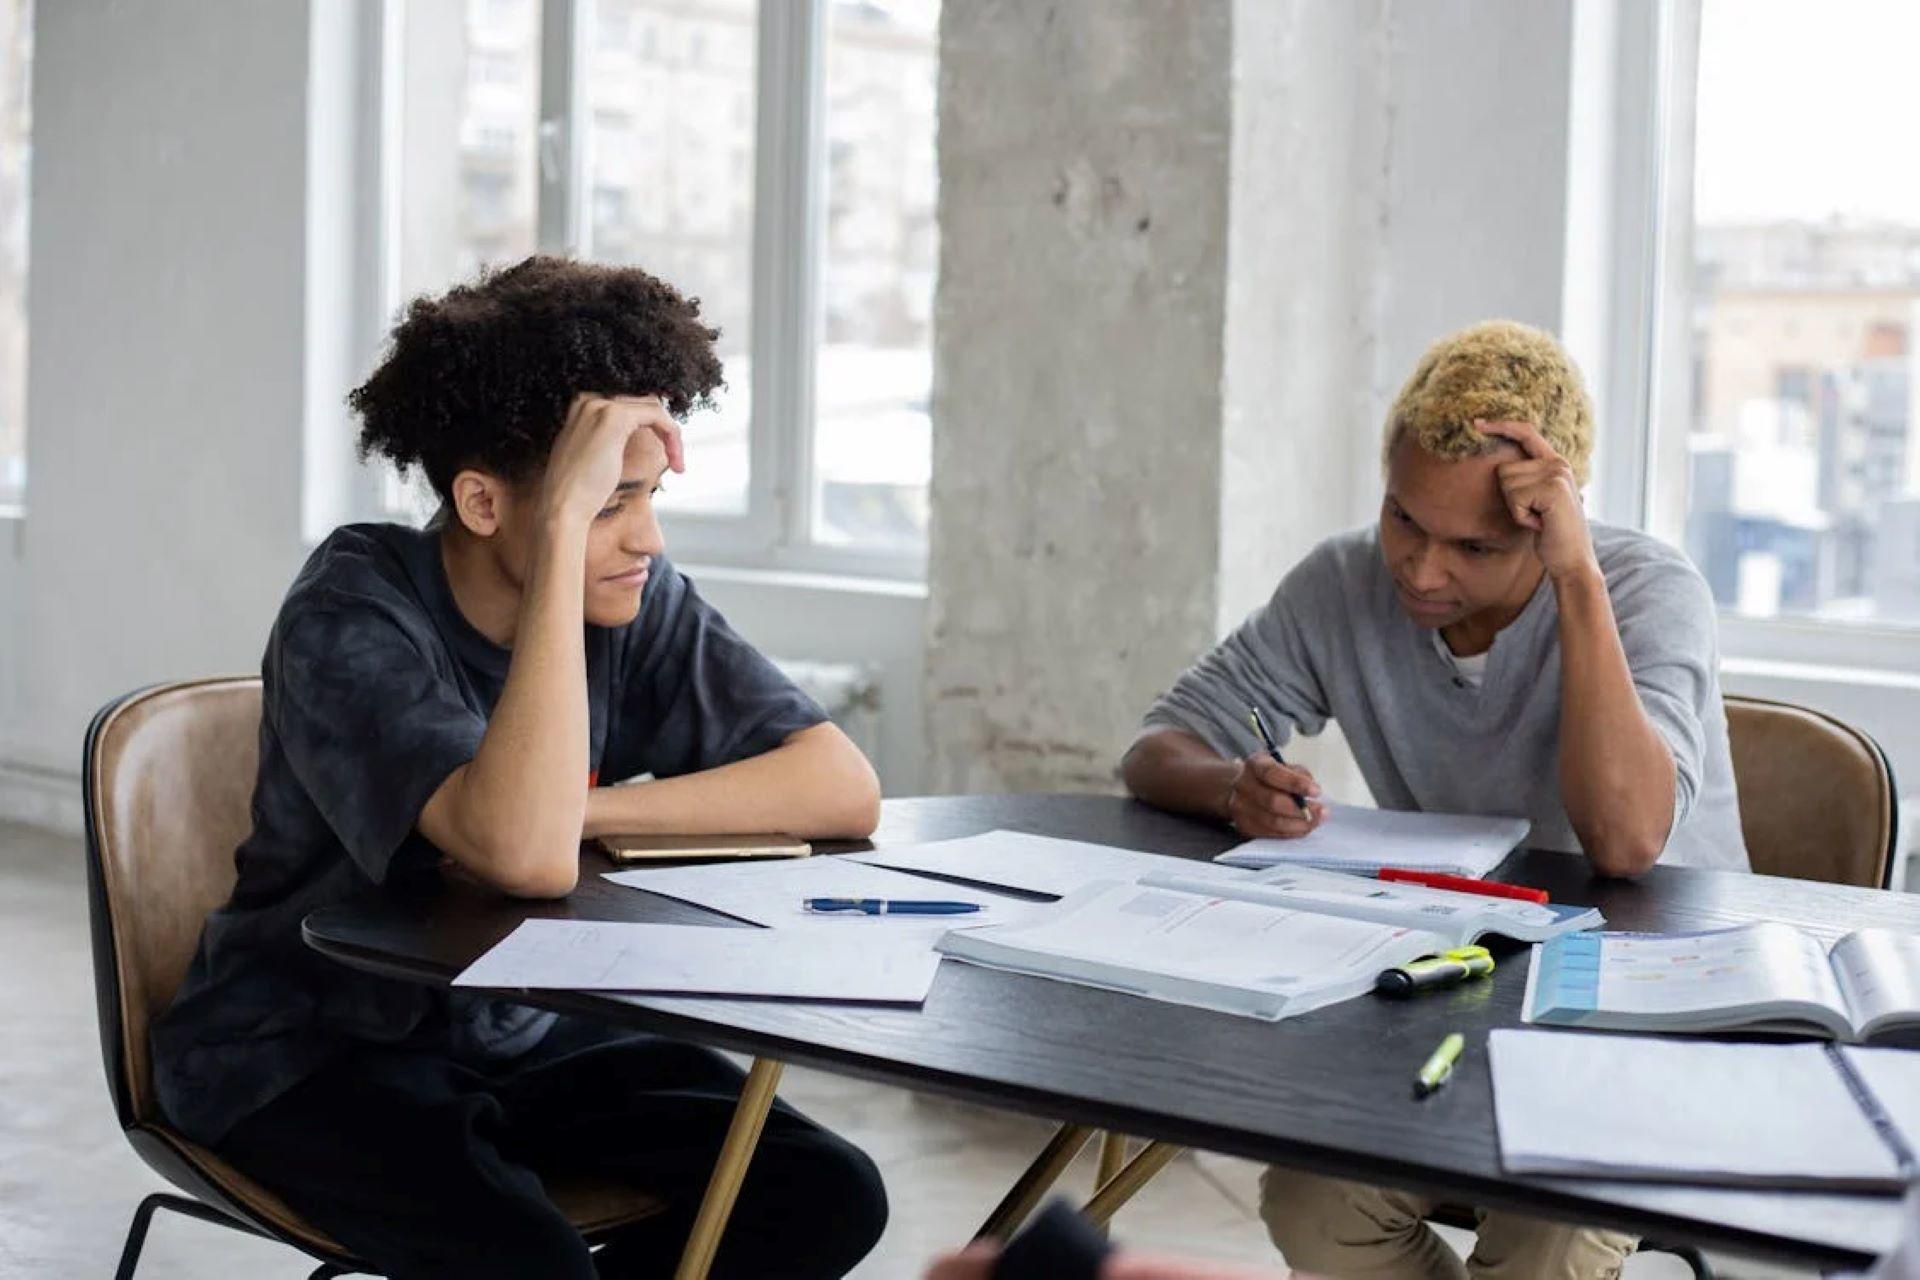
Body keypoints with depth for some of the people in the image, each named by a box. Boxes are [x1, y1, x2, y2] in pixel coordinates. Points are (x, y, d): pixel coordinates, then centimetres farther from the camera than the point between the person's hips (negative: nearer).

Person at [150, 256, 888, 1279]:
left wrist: (587, 809, -23)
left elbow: (845, 788, -13)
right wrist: (563, 523, -38)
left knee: (829, 1197, -14)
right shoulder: (353, 617, -23)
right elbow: (525, 857, -39)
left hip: (523, 1033, 6)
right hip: (309, 1054, -5)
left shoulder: (638, 599, -7)